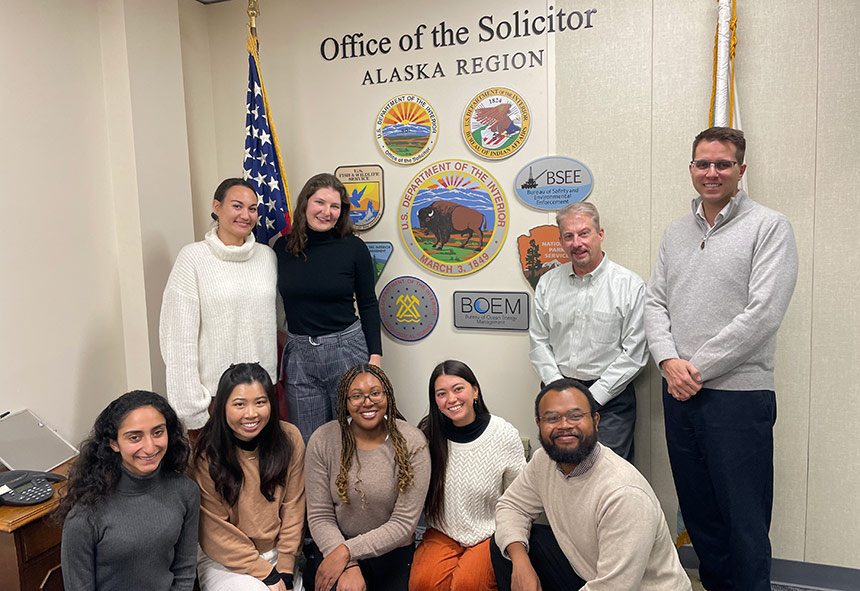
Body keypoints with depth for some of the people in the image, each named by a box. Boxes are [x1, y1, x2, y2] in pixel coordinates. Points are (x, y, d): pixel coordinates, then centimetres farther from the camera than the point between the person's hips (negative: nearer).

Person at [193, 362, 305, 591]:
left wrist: (285, 569, -6)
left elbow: (293, 508, -1)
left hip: (278, 553, 4)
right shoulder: (207, 455, -15)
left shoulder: (289, 439, -6)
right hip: (223, 561, -3)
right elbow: (215, 532, -11)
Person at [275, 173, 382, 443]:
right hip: (299, 353, 2)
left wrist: (374, 355, -6)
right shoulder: (283, 247, 1)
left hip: (347, 348, -2)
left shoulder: (353, 247, -5)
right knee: (308, 443, 10)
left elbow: (368, 304, 1)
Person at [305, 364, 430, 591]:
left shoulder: (411, 443, -12)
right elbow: (319, 516, -7)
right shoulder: (322, 441, -8)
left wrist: (347, 551, -19)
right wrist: (349, 566, -21)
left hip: (392, 550, 1)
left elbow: (404, 524, -12)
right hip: (335, 544, -1)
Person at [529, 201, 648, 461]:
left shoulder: (630, 285, -5)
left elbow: (634, 354, -7)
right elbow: (539, 343, 8)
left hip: (609, 400, -3)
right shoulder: (548, 283, 7)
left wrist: (592, 396, -11)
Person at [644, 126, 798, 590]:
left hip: (739, 393, -5)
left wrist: (698, 368, -13)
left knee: (744, 517, 4)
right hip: (679, 393, 6)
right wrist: (669, 361, -7)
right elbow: (655, 302, 10)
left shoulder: (769, 227, -5)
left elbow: (763, 313, -14)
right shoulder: (676, 232, 13)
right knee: (697, 510, 17)